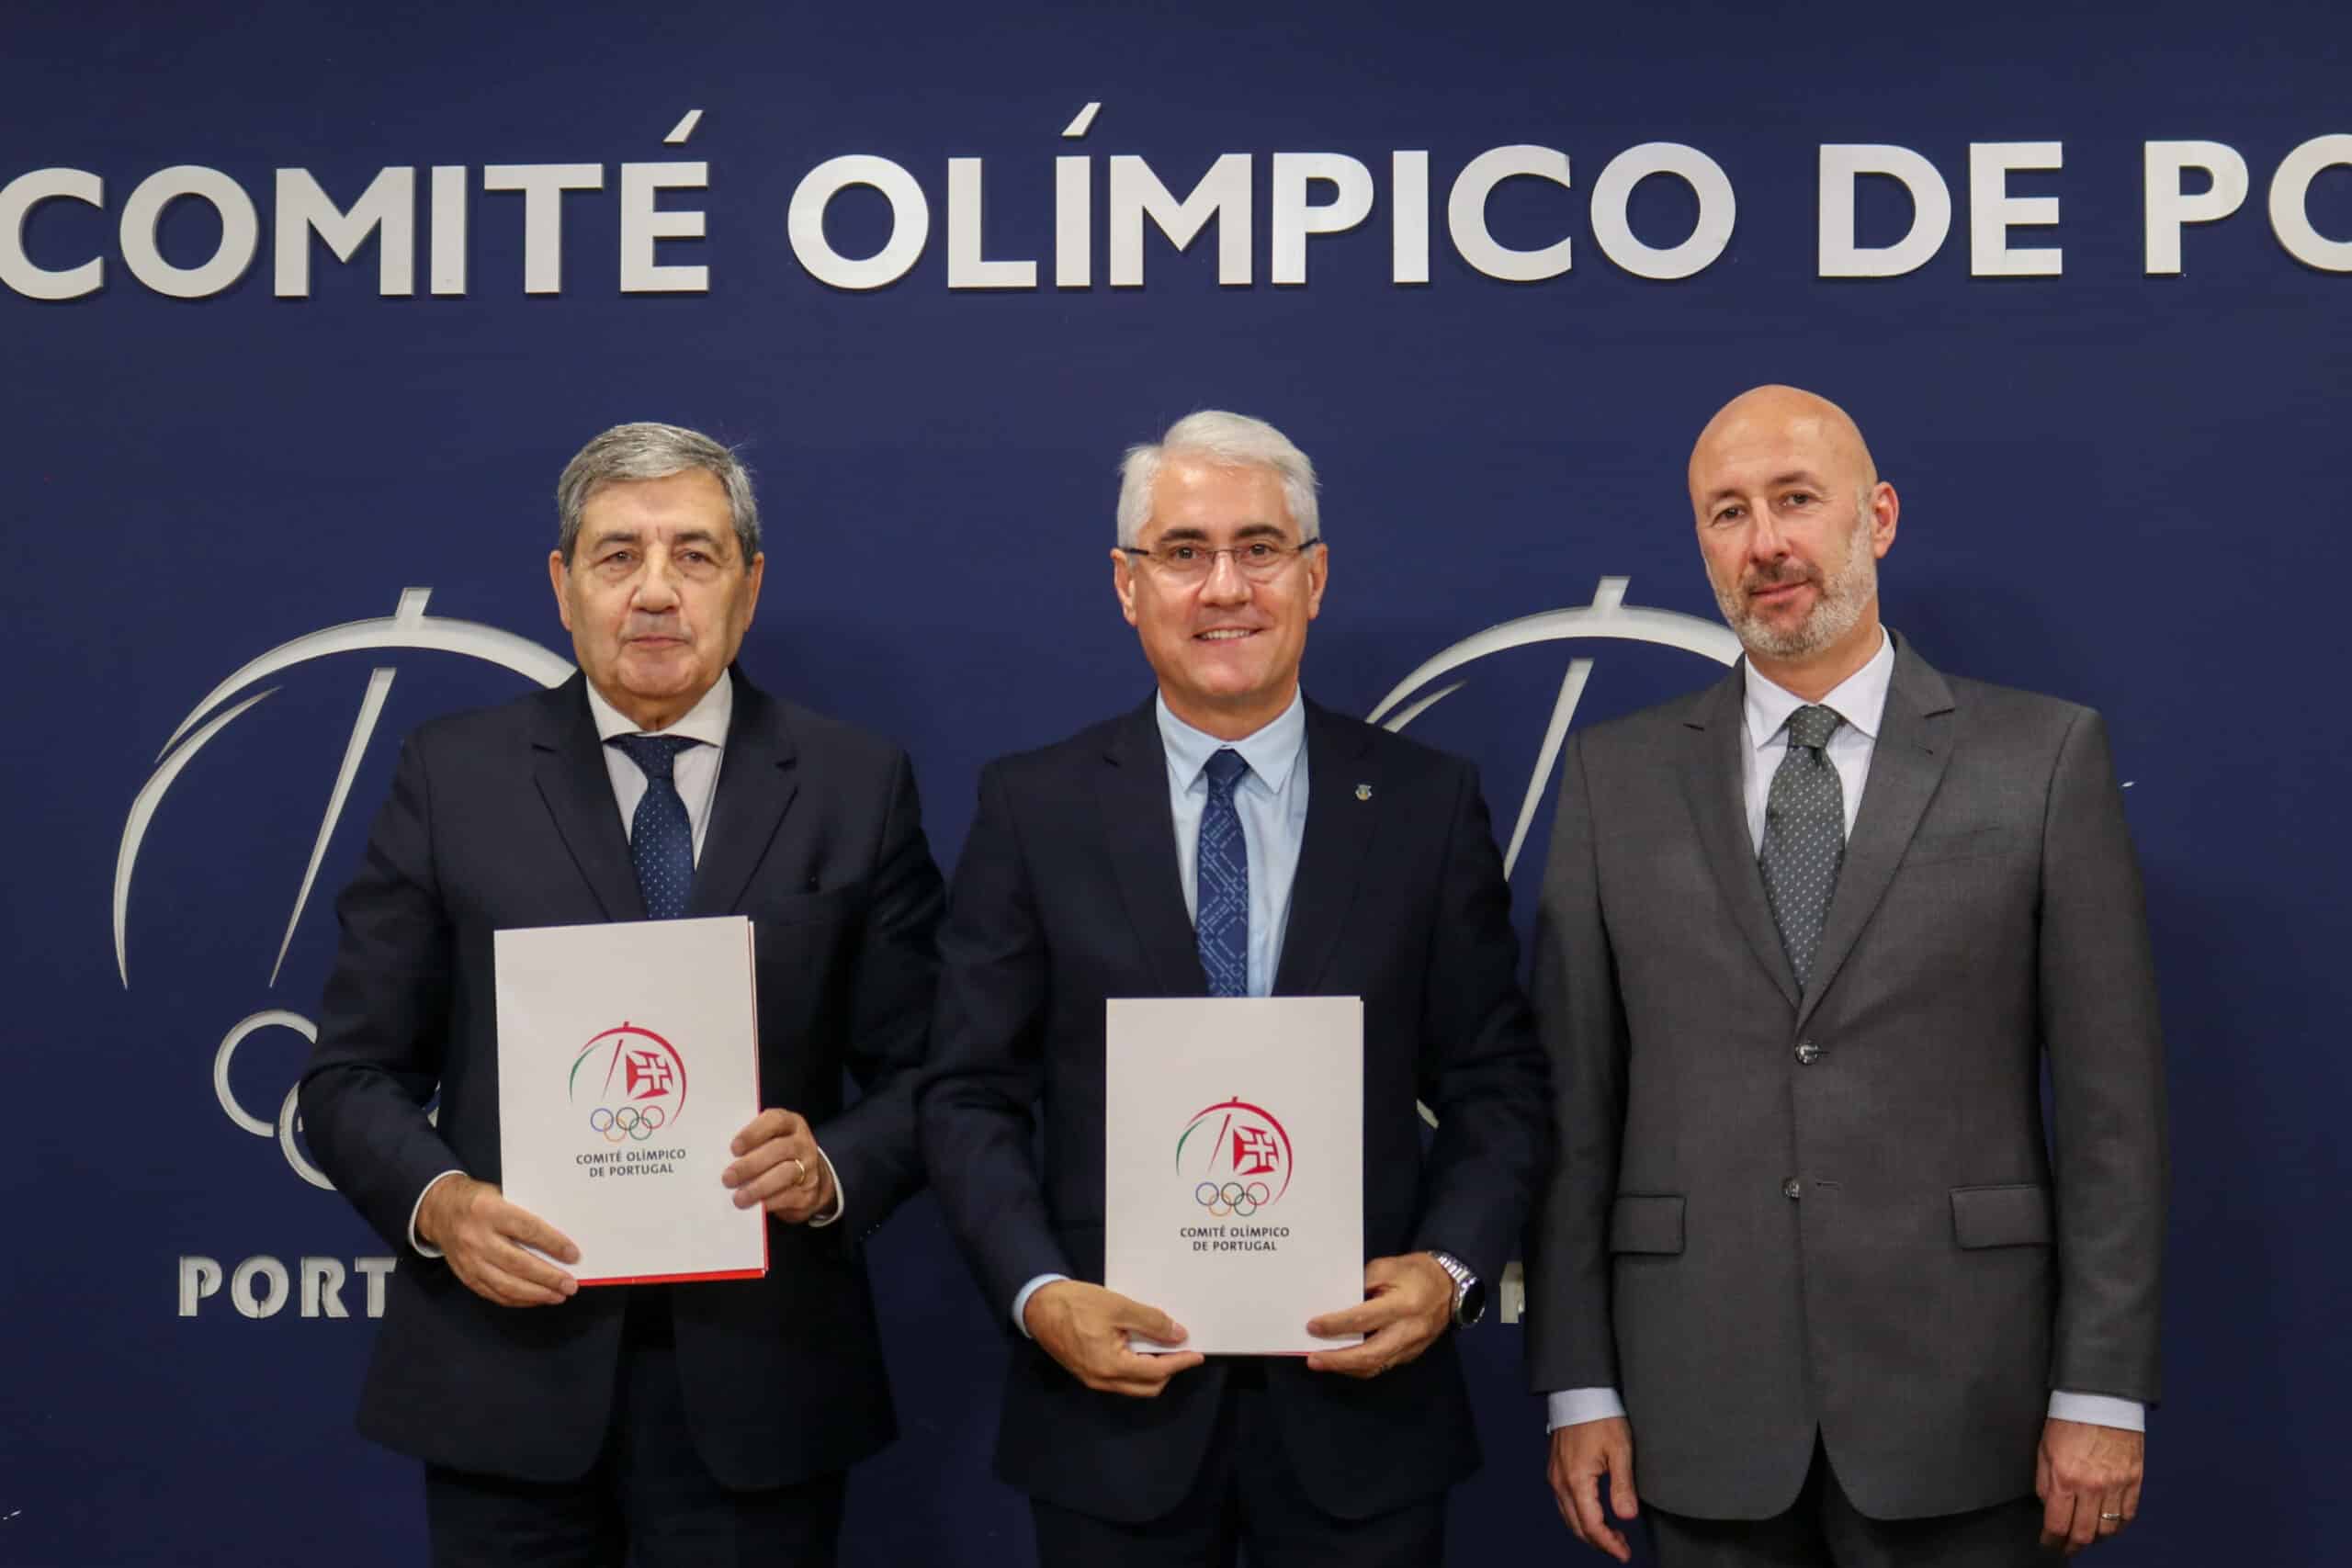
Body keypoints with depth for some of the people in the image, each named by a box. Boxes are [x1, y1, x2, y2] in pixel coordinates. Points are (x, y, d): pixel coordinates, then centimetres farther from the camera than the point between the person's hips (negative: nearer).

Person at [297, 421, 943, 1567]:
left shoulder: (858, 787, 4)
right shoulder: (451, 776, 3)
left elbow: (917, 1072, 5)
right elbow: (354, 1072, 4)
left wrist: (834, 1169, -15)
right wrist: (439, 1202, -14)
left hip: (757, 1381, 0)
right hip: (510, 1367, 0)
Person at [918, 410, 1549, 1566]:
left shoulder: (1429, 806, 1)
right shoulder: (1033, 808, 0)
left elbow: (1494, 1083, 3)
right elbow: (971, 1094, 0)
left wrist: (1451, 1269, -12)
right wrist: (1038, 1293, -14)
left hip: (1359, 1401, 1)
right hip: (1116, 1395, 0)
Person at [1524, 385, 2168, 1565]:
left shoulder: (2045, 757, 1)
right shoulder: (1617, 777, 5)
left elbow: (2110, 1099, -1)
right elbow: (1574, 1101, 3)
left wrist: (2103, 1391, -5)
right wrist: (1578, 1385, 0)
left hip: (1957, 1413, -1)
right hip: (1703, 1417, 1)